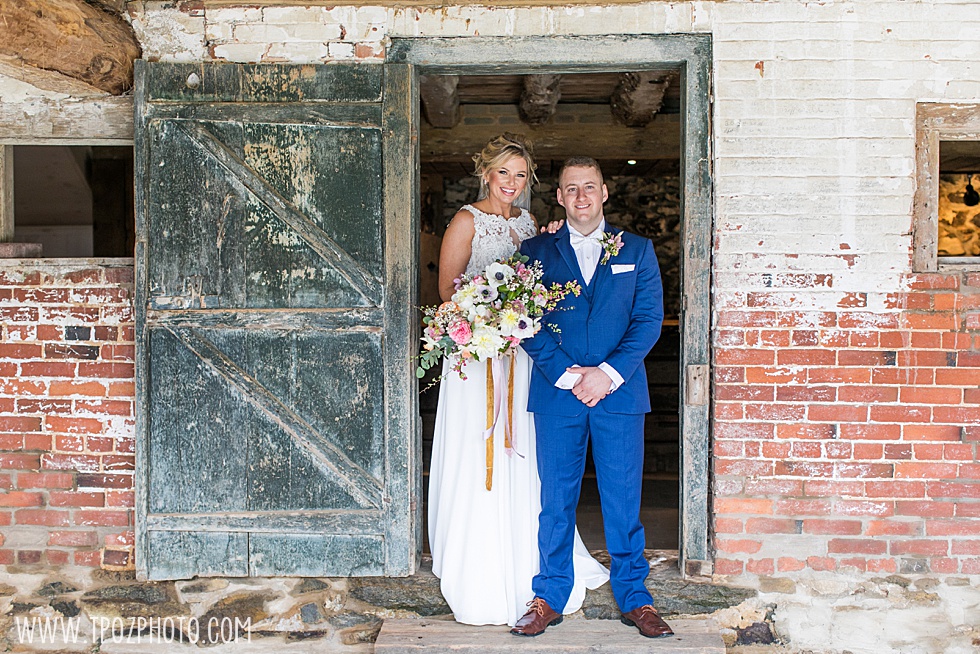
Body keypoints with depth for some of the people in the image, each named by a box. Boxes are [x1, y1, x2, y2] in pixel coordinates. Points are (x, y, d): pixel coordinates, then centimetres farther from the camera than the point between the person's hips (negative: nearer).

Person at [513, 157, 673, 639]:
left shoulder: (637, 250, 10)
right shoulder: (535, 251, 9)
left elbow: (649, 318, 2)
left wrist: (608, 374, -10)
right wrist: (567, 374, -11)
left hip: (620, 390, 0)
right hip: (556, 392, 0)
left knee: (623, 500, 5)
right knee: (555, 500, 6)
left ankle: (634, 598, 20)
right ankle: (549, 597, 19)